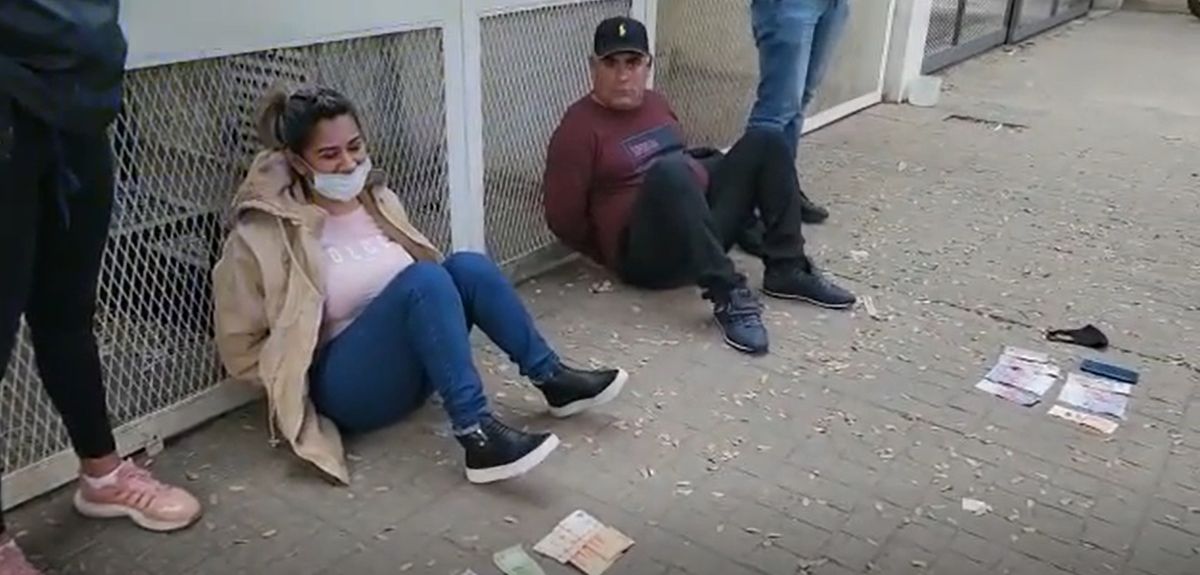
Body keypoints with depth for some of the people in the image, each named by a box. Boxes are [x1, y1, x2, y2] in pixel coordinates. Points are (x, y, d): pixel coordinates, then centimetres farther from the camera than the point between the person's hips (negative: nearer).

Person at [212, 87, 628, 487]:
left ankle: (553, 381, -12)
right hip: (345, 385, -6)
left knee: (465, 267, -19)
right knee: (424, 279, -30)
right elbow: (240, 351, -5)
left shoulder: (378, 200, 9)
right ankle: (478, 437, -38)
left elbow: (431, 290, 20)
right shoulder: (263, 235, -10)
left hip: (414, 365, 6)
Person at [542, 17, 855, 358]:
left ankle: (787, 269, -3)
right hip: (648, 253, -8)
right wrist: (615, 253, -2)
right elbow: (564, 219, -12)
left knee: (765, 143, 4)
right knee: (668, 171, -36)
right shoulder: (580, 129, -12)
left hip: (703, 221, 8)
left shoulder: (655, 104, 11)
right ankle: (728, 296, -36)